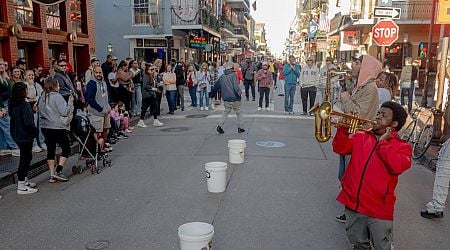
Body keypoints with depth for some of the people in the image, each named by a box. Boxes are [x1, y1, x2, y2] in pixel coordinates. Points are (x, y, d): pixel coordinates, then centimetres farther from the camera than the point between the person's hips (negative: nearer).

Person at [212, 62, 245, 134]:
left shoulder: (222, 77, 9)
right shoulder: (233, 75, -7)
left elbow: (216, 86, 19)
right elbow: (235, 85, -23)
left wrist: (212, 92, 32)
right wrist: (239, 91, -31)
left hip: (226, 98, 4)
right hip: (235, 98, -4)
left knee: (226, 112, 16)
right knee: (239, 112, 10)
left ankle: (220, 126, 2)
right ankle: (240, 127, 14)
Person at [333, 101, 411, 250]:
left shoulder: (402, 147, -3)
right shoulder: (361, 137, 8)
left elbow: (397, 167, -20)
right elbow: (340, 148, 1)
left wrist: (384, 142, -17)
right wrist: (344, 128, -11)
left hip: (379, 210, -3)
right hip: (353, 204, 4)